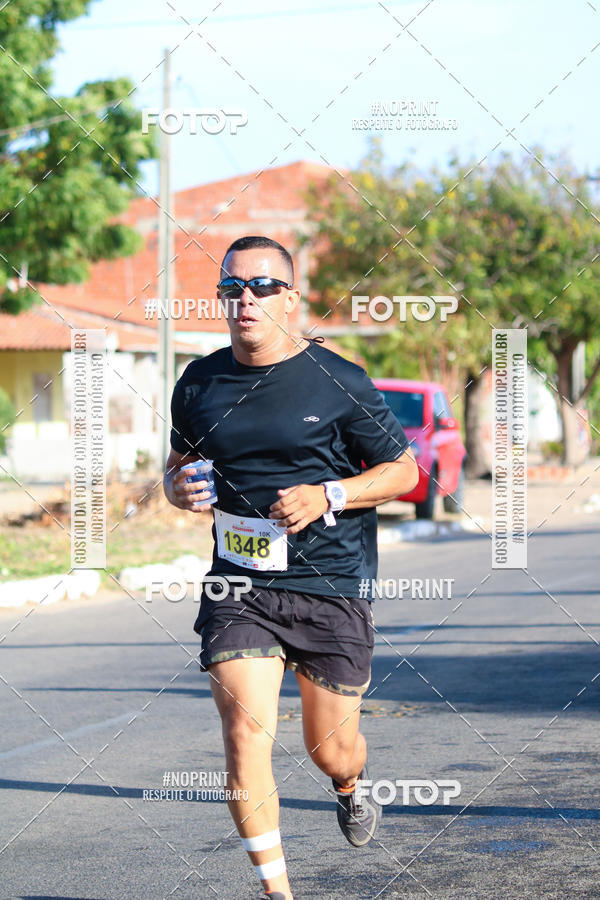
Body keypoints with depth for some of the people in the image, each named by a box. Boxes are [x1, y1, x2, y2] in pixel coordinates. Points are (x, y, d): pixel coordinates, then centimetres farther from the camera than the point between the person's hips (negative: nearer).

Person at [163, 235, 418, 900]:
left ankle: (350, 789, 46)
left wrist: (328, 496, -13)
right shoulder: (199, 384, 5)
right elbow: (178, 464, 21)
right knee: (245, 732, -15)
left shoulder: (338, 383, -5)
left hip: (332, 589, -2)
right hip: (238, 589, 2)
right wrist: (179, 488, -3)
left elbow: (404, 471, 2)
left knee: (330, 749, 8)